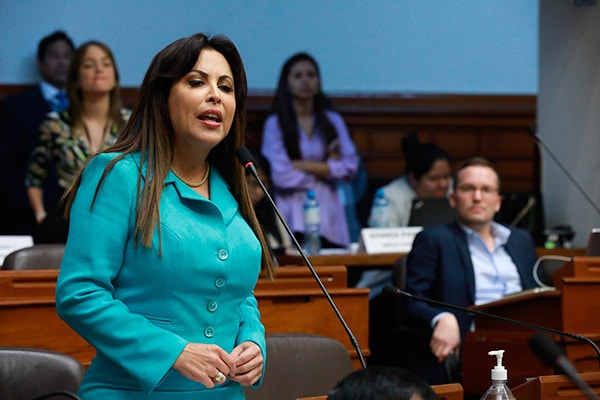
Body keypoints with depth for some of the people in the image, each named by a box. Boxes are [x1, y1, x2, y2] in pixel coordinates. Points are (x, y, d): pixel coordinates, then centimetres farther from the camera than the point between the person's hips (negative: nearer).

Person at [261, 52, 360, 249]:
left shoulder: (333, 121, 13)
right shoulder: (275, 124, 2)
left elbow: (350, 167, 2)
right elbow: (280, 174, -8)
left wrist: (303, 165, -5)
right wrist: (326, 168, 3)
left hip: (328, 217, 3)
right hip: (292, 219, -3)